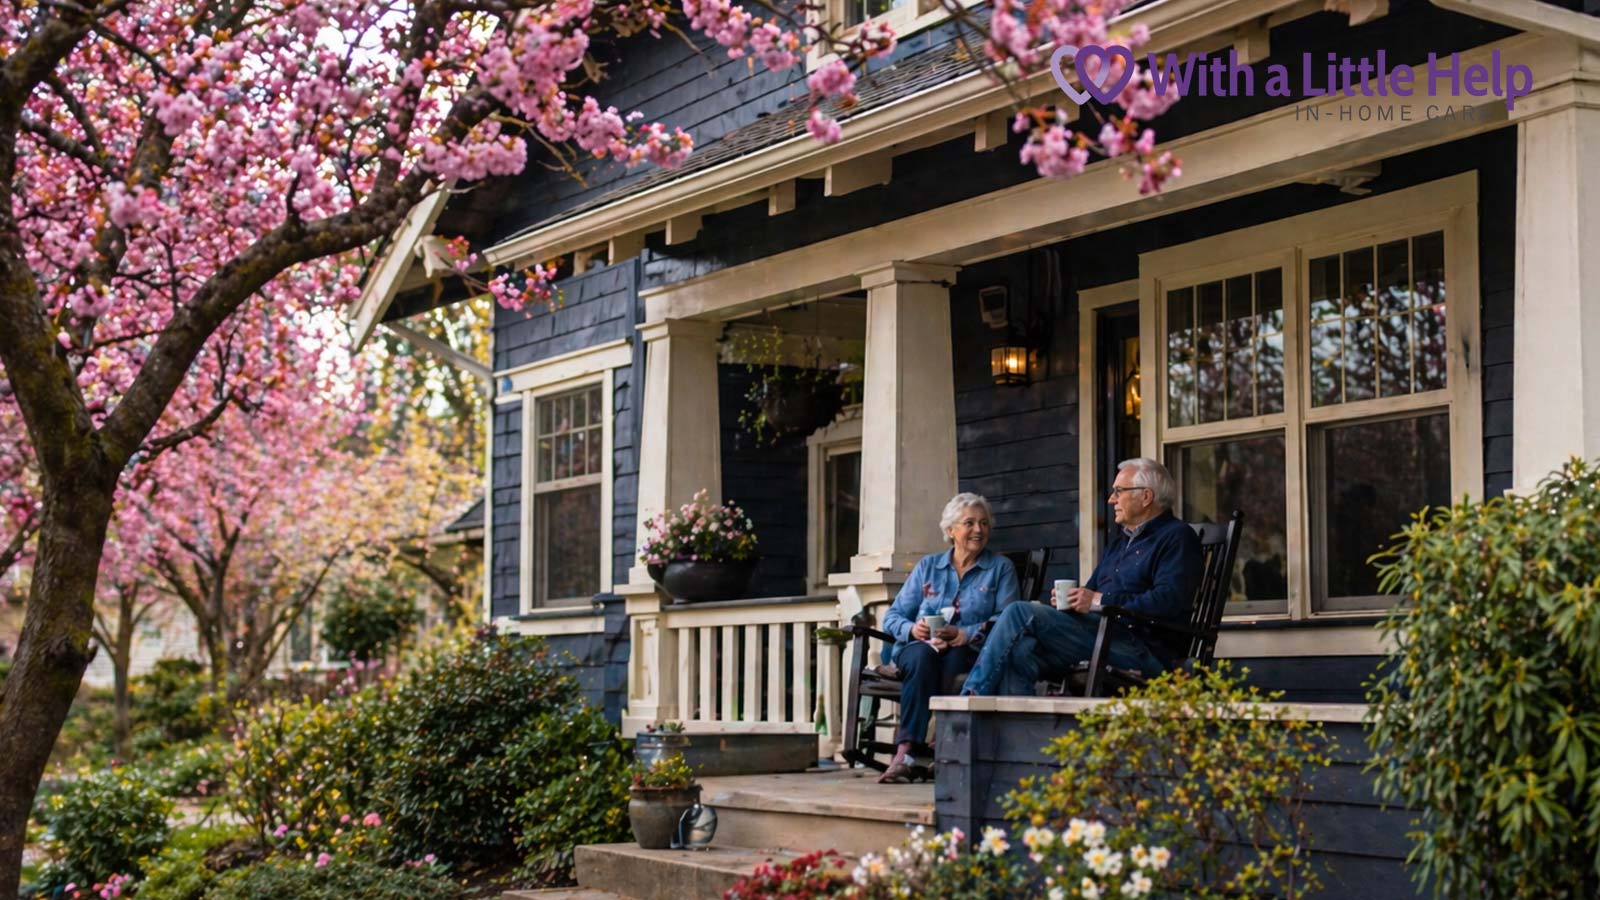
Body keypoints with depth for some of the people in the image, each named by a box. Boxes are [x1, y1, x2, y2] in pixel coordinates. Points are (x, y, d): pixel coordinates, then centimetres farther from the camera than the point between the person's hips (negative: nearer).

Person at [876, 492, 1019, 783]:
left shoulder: (1001, 568, 12)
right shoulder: (927, 566, 19)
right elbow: (893, 616, 13)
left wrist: (963, 634, -19)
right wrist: (912, 629, -11)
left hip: (971, 653, -1)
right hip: (920, 646, 1)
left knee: (951, 658, -37)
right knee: (922, 655, -35)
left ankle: (906, 751, -38)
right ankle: (907, 753, -44)